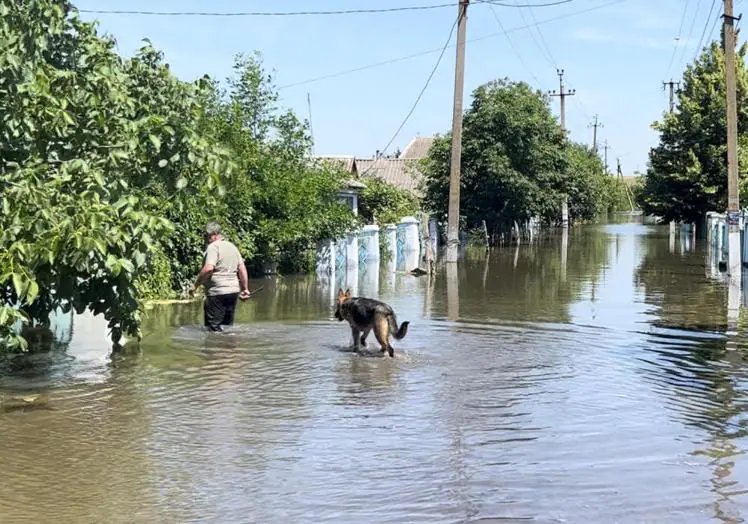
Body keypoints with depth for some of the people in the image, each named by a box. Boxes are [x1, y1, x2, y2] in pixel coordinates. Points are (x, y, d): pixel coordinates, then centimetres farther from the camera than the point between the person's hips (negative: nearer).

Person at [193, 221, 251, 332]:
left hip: (218, 293, -8)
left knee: (214, 327, -6)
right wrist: (245, 289, 18)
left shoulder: (213, 247, -10)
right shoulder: (233, 247, 16)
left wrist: (196, 285, -14)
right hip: (234, 291, 8)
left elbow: (208, 269, -23)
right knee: (228, 325, 14)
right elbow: (242, 269, 15)